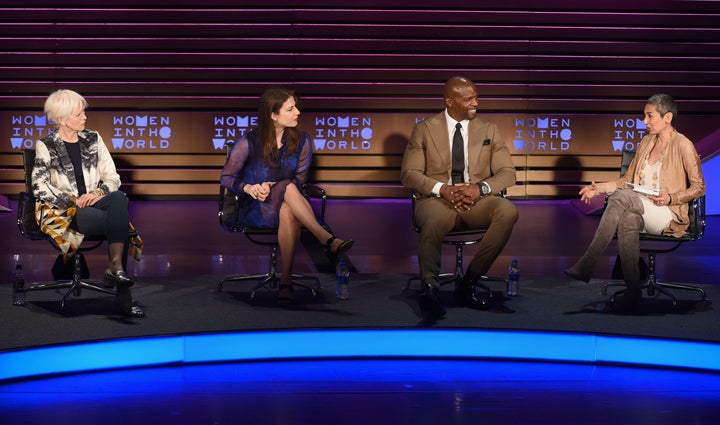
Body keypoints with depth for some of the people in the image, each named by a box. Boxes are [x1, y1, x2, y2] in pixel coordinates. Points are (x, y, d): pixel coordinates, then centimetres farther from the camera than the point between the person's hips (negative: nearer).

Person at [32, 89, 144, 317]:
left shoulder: (93, 139, 13)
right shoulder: (46, 146, 3)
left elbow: (113, 177, 10)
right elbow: (39, 187, -5)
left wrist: (98, 192, -10)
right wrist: (72, 200, -14)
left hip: (94, 204, 4)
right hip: (62, 211, -4)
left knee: (120, 198, -32)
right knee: (120, 222, -30)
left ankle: (115, 266, -37)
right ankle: (122, 291, -32)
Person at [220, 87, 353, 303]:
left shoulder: (301, 140, 1)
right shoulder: (249, 142, -7)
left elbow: (300, 179, 5)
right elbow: (226, 177, 0)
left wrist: (272, 188, -14)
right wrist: (248, 187, -21)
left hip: (286, 204, 2)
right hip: (254, 207, -2)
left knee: (288, 211, -38)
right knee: (288, 187, -35)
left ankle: (286, 280, -41)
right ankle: (329, 241, -42)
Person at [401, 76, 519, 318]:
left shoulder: (489, 131, 15)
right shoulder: (424, 129, 9)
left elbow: (507, 173, 8)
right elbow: (409, 174, 2)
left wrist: (481, 188, -14)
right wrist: (442, 189, -17)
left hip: (477, 200, 3)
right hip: (437, 199, -2)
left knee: (508, 211, -32)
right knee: (435, 221, -41)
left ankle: (468, 283, -24)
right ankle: (429, 288, -27)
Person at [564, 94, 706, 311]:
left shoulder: (683, 146, -3)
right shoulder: (646, 142, 18)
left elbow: (699, 187, -2)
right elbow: (628, 180, 20)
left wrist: (669, 198, -17)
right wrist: (599, 188, 4)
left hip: (668, 216, -5)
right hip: (639, 210, 5)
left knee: (621, 196, -31)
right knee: (628, 221, -34)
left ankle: (586, 265, -34)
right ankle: (632, 291, -34)